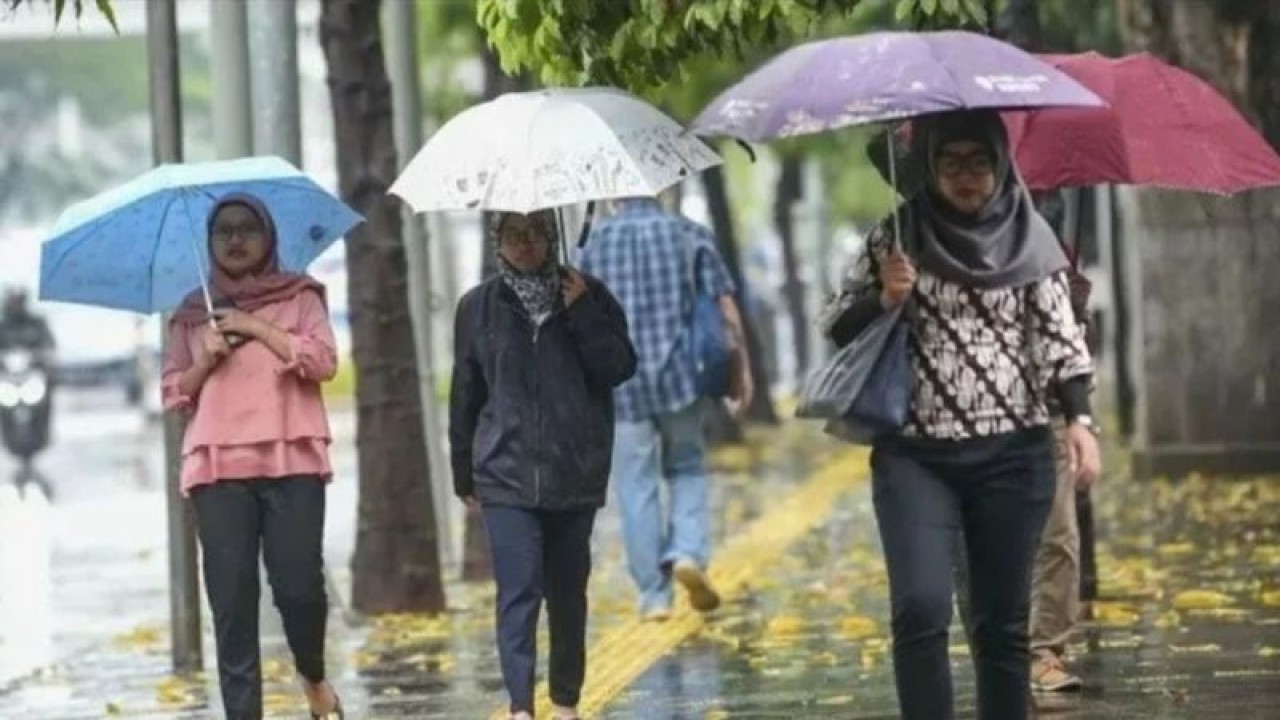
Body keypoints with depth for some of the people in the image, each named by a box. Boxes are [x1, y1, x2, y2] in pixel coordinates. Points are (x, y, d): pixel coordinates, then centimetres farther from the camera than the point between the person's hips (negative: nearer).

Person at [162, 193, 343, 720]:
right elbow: (173, 394, 15)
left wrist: (255, 328, -5)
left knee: (299, 587, -8)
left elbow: (323, 361, -4)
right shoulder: (193, 313, 17)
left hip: (292, 461, -2)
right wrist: (206, 360, -4)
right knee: (231, 600, -5)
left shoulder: (298, 297, 11)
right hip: (217, 467, 2)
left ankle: (314, 676, 21)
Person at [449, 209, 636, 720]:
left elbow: (620, 368, -4)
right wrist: (464, 474, 12)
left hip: (575, 472, 1)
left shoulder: (588, 296, 5)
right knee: (519, 588, -12)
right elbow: (464, 394, 10)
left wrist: (583, 315, -14)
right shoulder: (479, 308, 5)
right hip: (506, 473, -1)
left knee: (568, 591, 9)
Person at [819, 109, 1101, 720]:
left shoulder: (1029, 238, 4)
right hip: (916, 457, -1)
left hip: (1013, 457, 1)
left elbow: (1060, 336, 4)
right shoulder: (897, 237, 3)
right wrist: (884, 299, -13)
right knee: (920, 608, -16)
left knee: (1002, 621, 6)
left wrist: (1078, 418, -9)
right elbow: (835, 327, 6)